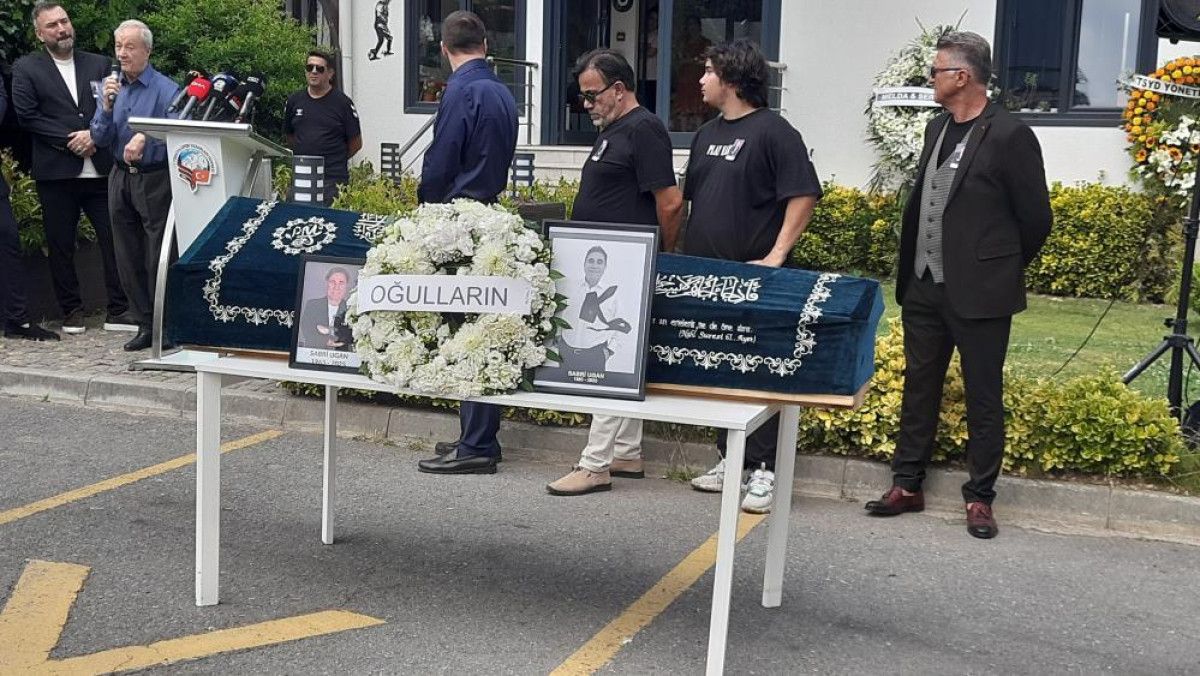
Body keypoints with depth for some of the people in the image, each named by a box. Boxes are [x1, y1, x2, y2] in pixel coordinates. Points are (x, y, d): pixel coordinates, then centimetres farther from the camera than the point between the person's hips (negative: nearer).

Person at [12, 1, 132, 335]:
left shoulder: (99, 64, 12)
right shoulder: (26, 68, 4)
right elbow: (27, 116, -4)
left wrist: (94, 135, -10)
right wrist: (71, 141, -11)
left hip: (101, 169, 2)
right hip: (56, 173, -2)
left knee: (114, 239, 0)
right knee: (60, 245, 4)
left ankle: (118, 311, 7)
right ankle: (72, 312, 15)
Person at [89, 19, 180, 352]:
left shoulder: (166, 89, -8)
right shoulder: (111, 86, 9)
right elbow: (100, 139, 5)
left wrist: (144, 137, -30)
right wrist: (107, 104, -9)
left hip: (155, 178, -6)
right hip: (120, 177, 6)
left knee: (159, 257, -4)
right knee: (128, 257, 9)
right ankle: (145, 324, 18)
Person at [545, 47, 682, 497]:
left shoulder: (643, 130, -13)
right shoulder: (612, 131, 18)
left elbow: (670, 202, -17)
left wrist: (660, 255, -5)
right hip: (605, 268, 10)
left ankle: (595, 465, -5)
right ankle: (626, 454, 22)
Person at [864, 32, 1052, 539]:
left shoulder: (1009, 136, -11)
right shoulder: (936, 128, 11)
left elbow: (1035, 218, -6)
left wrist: (1000, 269, 4)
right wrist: (909, 273, 13)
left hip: (978, 292, -7)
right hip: (924, 287, 7)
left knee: (983, 397, 4)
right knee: (918, 388, 13)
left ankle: (979, 498, 15)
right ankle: (907, 486, 23)